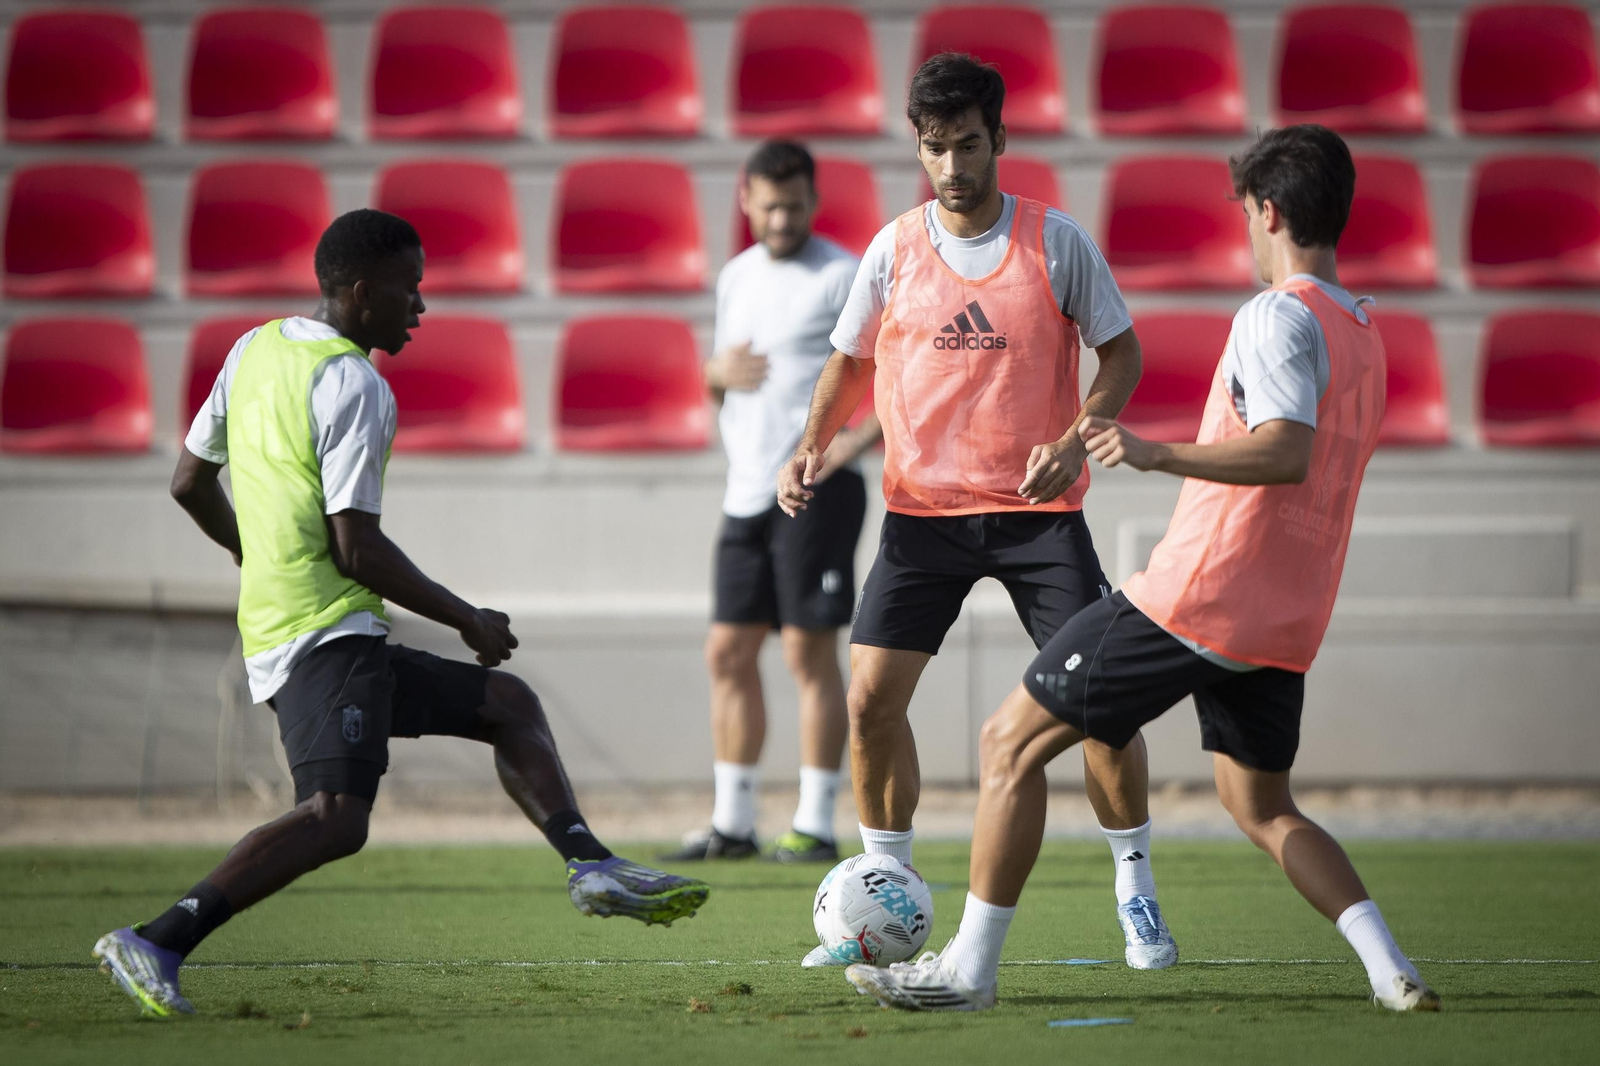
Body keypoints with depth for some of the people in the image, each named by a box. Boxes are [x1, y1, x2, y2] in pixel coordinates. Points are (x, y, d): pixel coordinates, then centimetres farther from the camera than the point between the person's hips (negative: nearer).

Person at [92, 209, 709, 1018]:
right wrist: (467, 619, -5)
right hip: (326, 638, -11)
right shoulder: (354, 387, -13)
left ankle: (593, 869, 7)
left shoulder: (253, 350, 15)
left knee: (508, 705, 17)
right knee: (336, 817, -25)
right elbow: (358, 549, -17)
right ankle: (155, 945, -29)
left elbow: (189, 483, 23)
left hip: (271, 631, 11)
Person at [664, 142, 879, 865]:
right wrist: (718, 372, 2)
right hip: (747, 491, 7)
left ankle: (815, 826, -2)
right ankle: (731, 824, 12)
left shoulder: (843, 278, -7)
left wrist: (860, 439, -21)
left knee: (809, 653, -6)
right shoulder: (736, 277, 15)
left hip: (815, 488, -7)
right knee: (728, 652, 6)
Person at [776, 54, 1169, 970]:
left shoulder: (1057, 242, -4)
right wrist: (814, 447, -2)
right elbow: (851, 361, 14)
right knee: (872, 694, -7)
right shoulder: (894, 250, 1)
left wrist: (1077, 439, -14)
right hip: (923, 508, 2)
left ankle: (1137, 894, 9)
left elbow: (1121, 351, 3)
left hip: (1038, 508, -2)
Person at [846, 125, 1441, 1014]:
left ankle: (969, 966, 1)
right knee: (1261, 807, 19)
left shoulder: (1277, 316, -12)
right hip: (1282, 622, 8)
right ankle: (1391, 969, 0)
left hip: (1192, 600, -8)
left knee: (1011, 742, 2)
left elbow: (1288, 451, -27)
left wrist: (1157, 455, -34)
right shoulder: (1362, 335, 15)